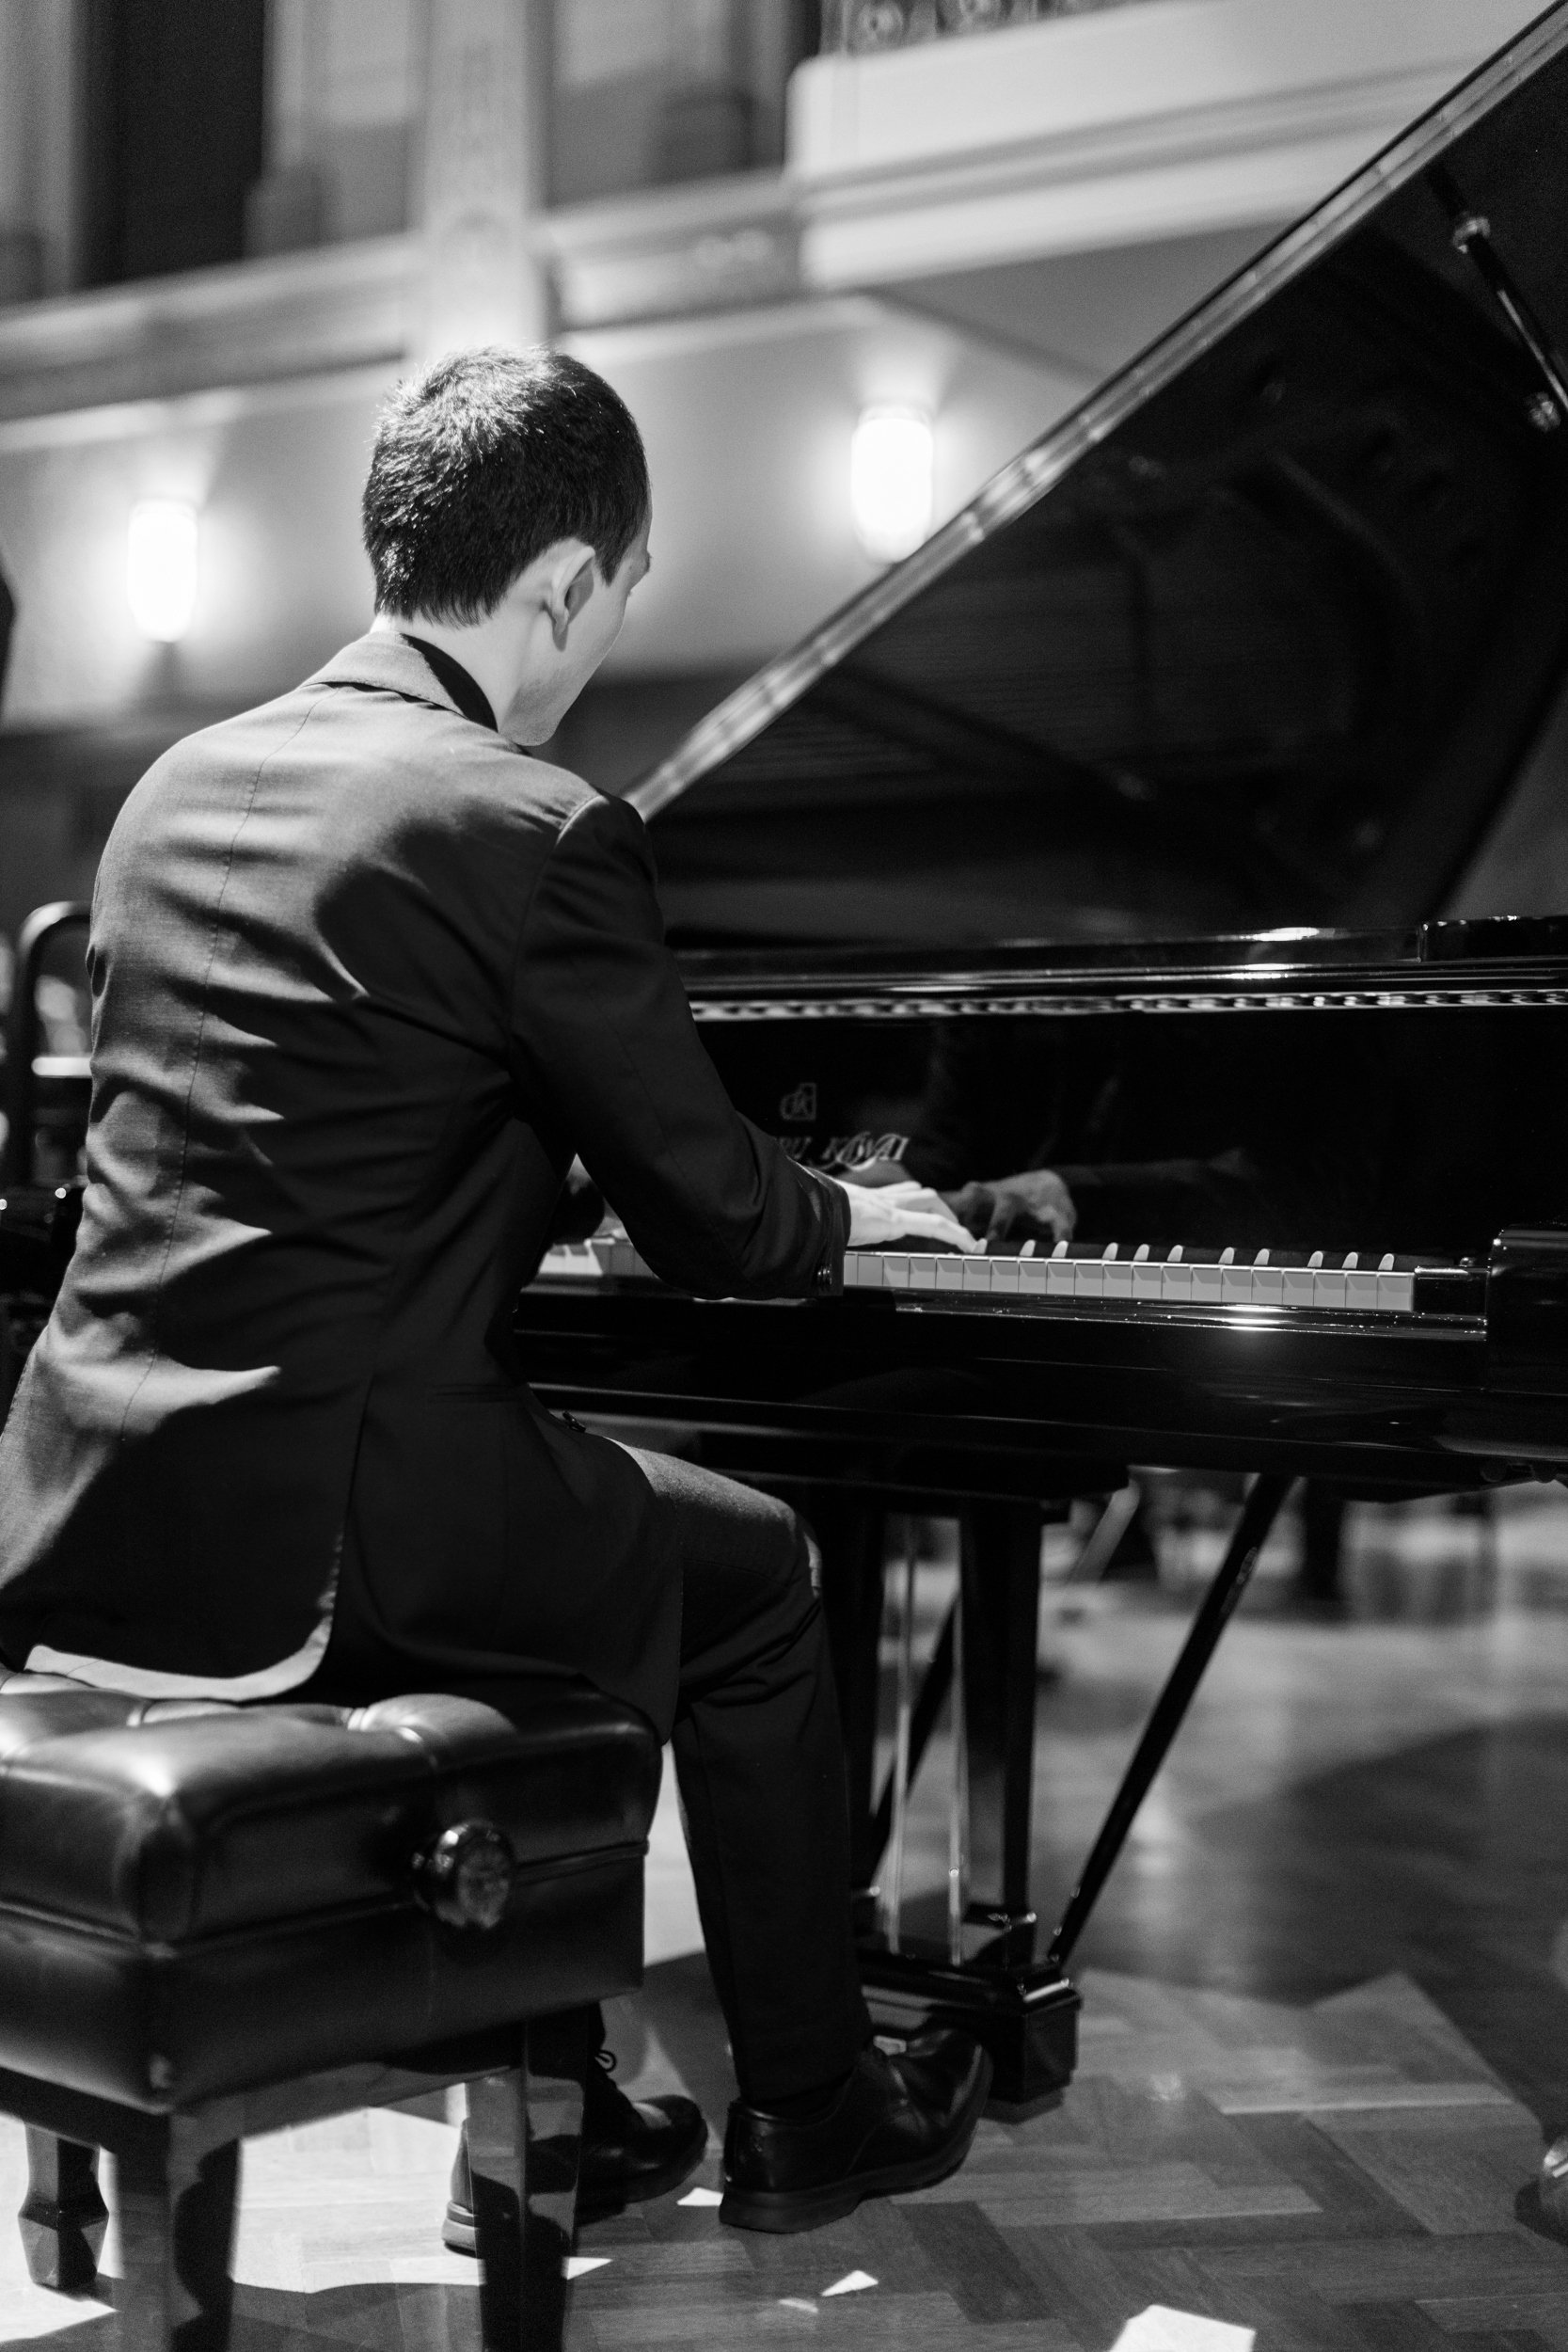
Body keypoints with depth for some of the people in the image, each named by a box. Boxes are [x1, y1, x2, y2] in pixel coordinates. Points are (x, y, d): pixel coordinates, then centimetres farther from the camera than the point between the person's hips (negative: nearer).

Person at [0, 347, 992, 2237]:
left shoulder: (183, 786, 10)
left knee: (573, 1540, 30)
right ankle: (810, 2113, 30)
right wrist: (850, 1221, 14)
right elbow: (714, 1224, -8)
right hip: (311, 1542, -7)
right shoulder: (537, 832, -14)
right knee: (751, 1575, 17)